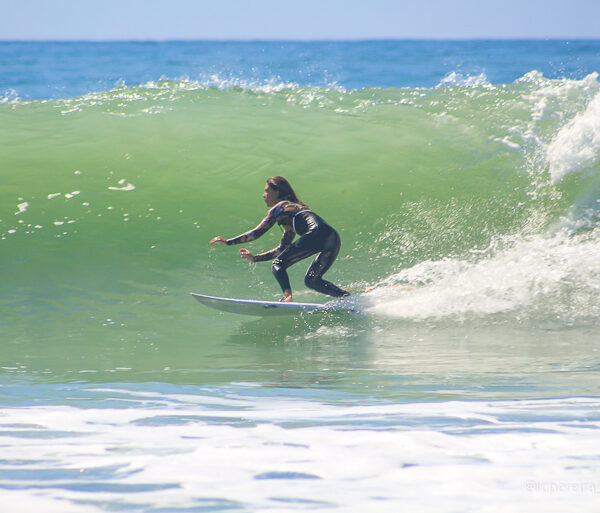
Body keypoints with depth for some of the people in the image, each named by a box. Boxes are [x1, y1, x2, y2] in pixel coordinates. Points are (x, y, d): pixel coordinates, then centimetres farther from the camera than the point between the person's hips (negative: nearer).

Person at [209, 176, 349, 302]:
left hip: (317, 234, -8)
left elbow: (258, 232, 5)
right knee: (311, 281, 18)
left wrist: (228, 242, 8)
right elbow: (282, 249, 38)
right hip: (334, 239, 8)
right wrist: (255, 258, 39)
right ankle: (348, 297, 2)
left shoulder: (279, 208, 12)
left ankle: (287, 296, -25)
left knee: (278, 265, -2)